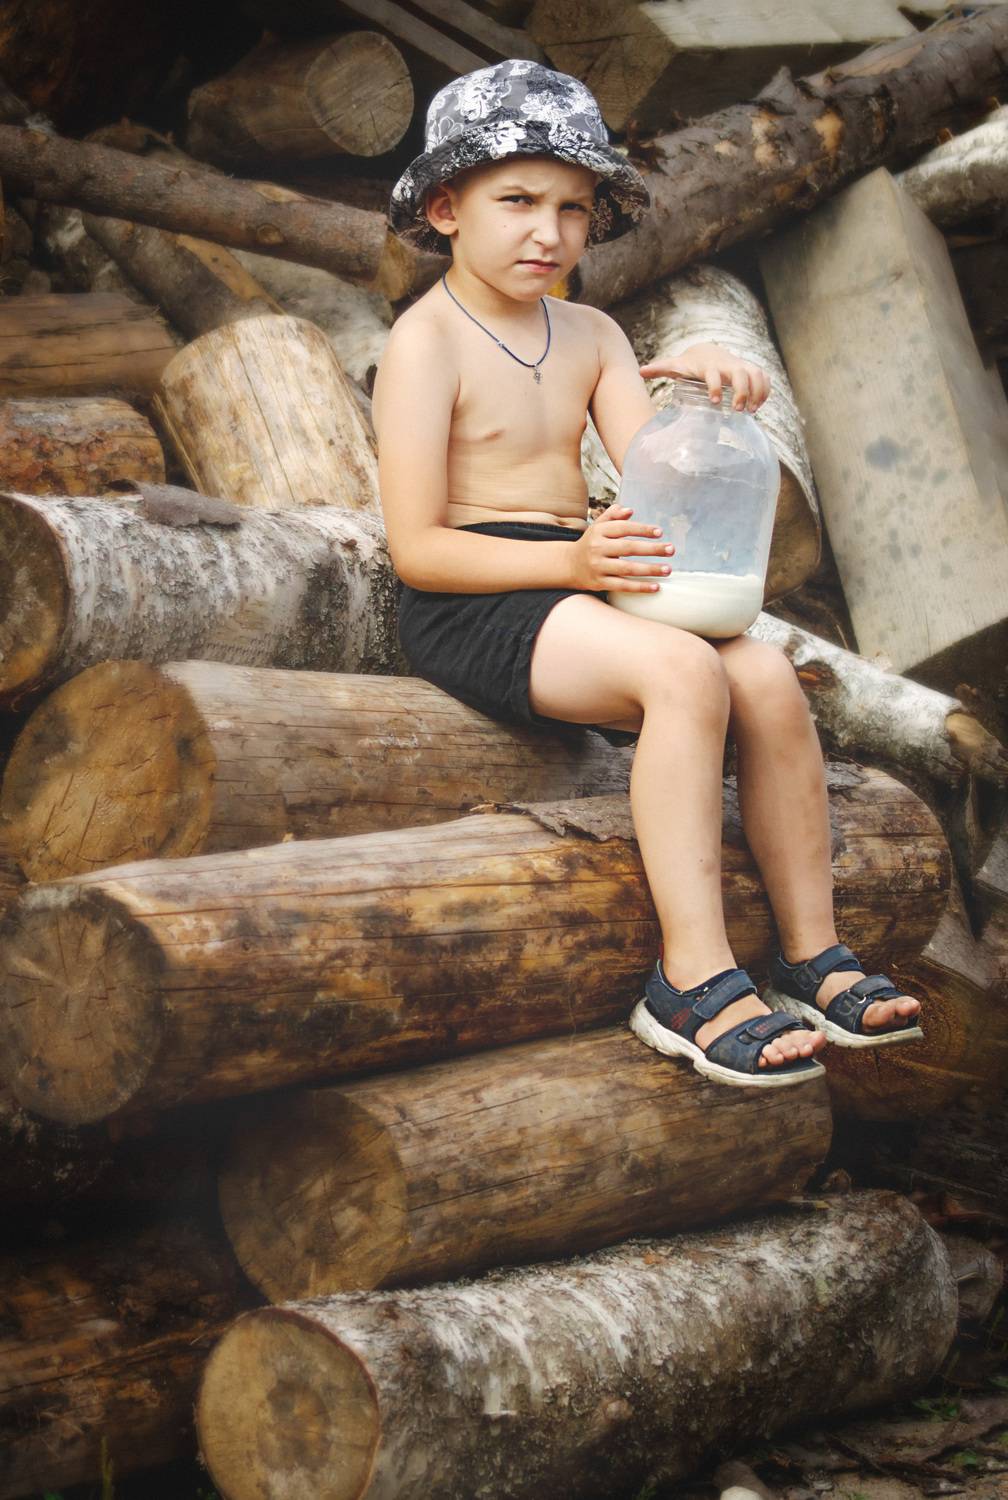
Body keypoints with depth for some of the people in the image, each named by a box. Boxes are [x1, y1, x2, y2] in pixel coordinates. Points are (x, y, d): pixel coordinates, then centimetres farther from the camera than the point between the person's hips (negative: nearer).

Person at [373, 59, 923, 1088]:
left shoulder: (590, 336, 14)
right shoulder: (427, 342, -8)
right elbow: (417, 548, -15)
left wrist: (706, 401, -17)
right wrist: (570, 562, -27)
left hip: (578, 581, 7)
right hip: (468, 605, -7)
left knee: (767, 676, -16)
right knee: (684, 671, -31)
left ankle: (811, 956, -6)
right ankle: (693, 982, -28)